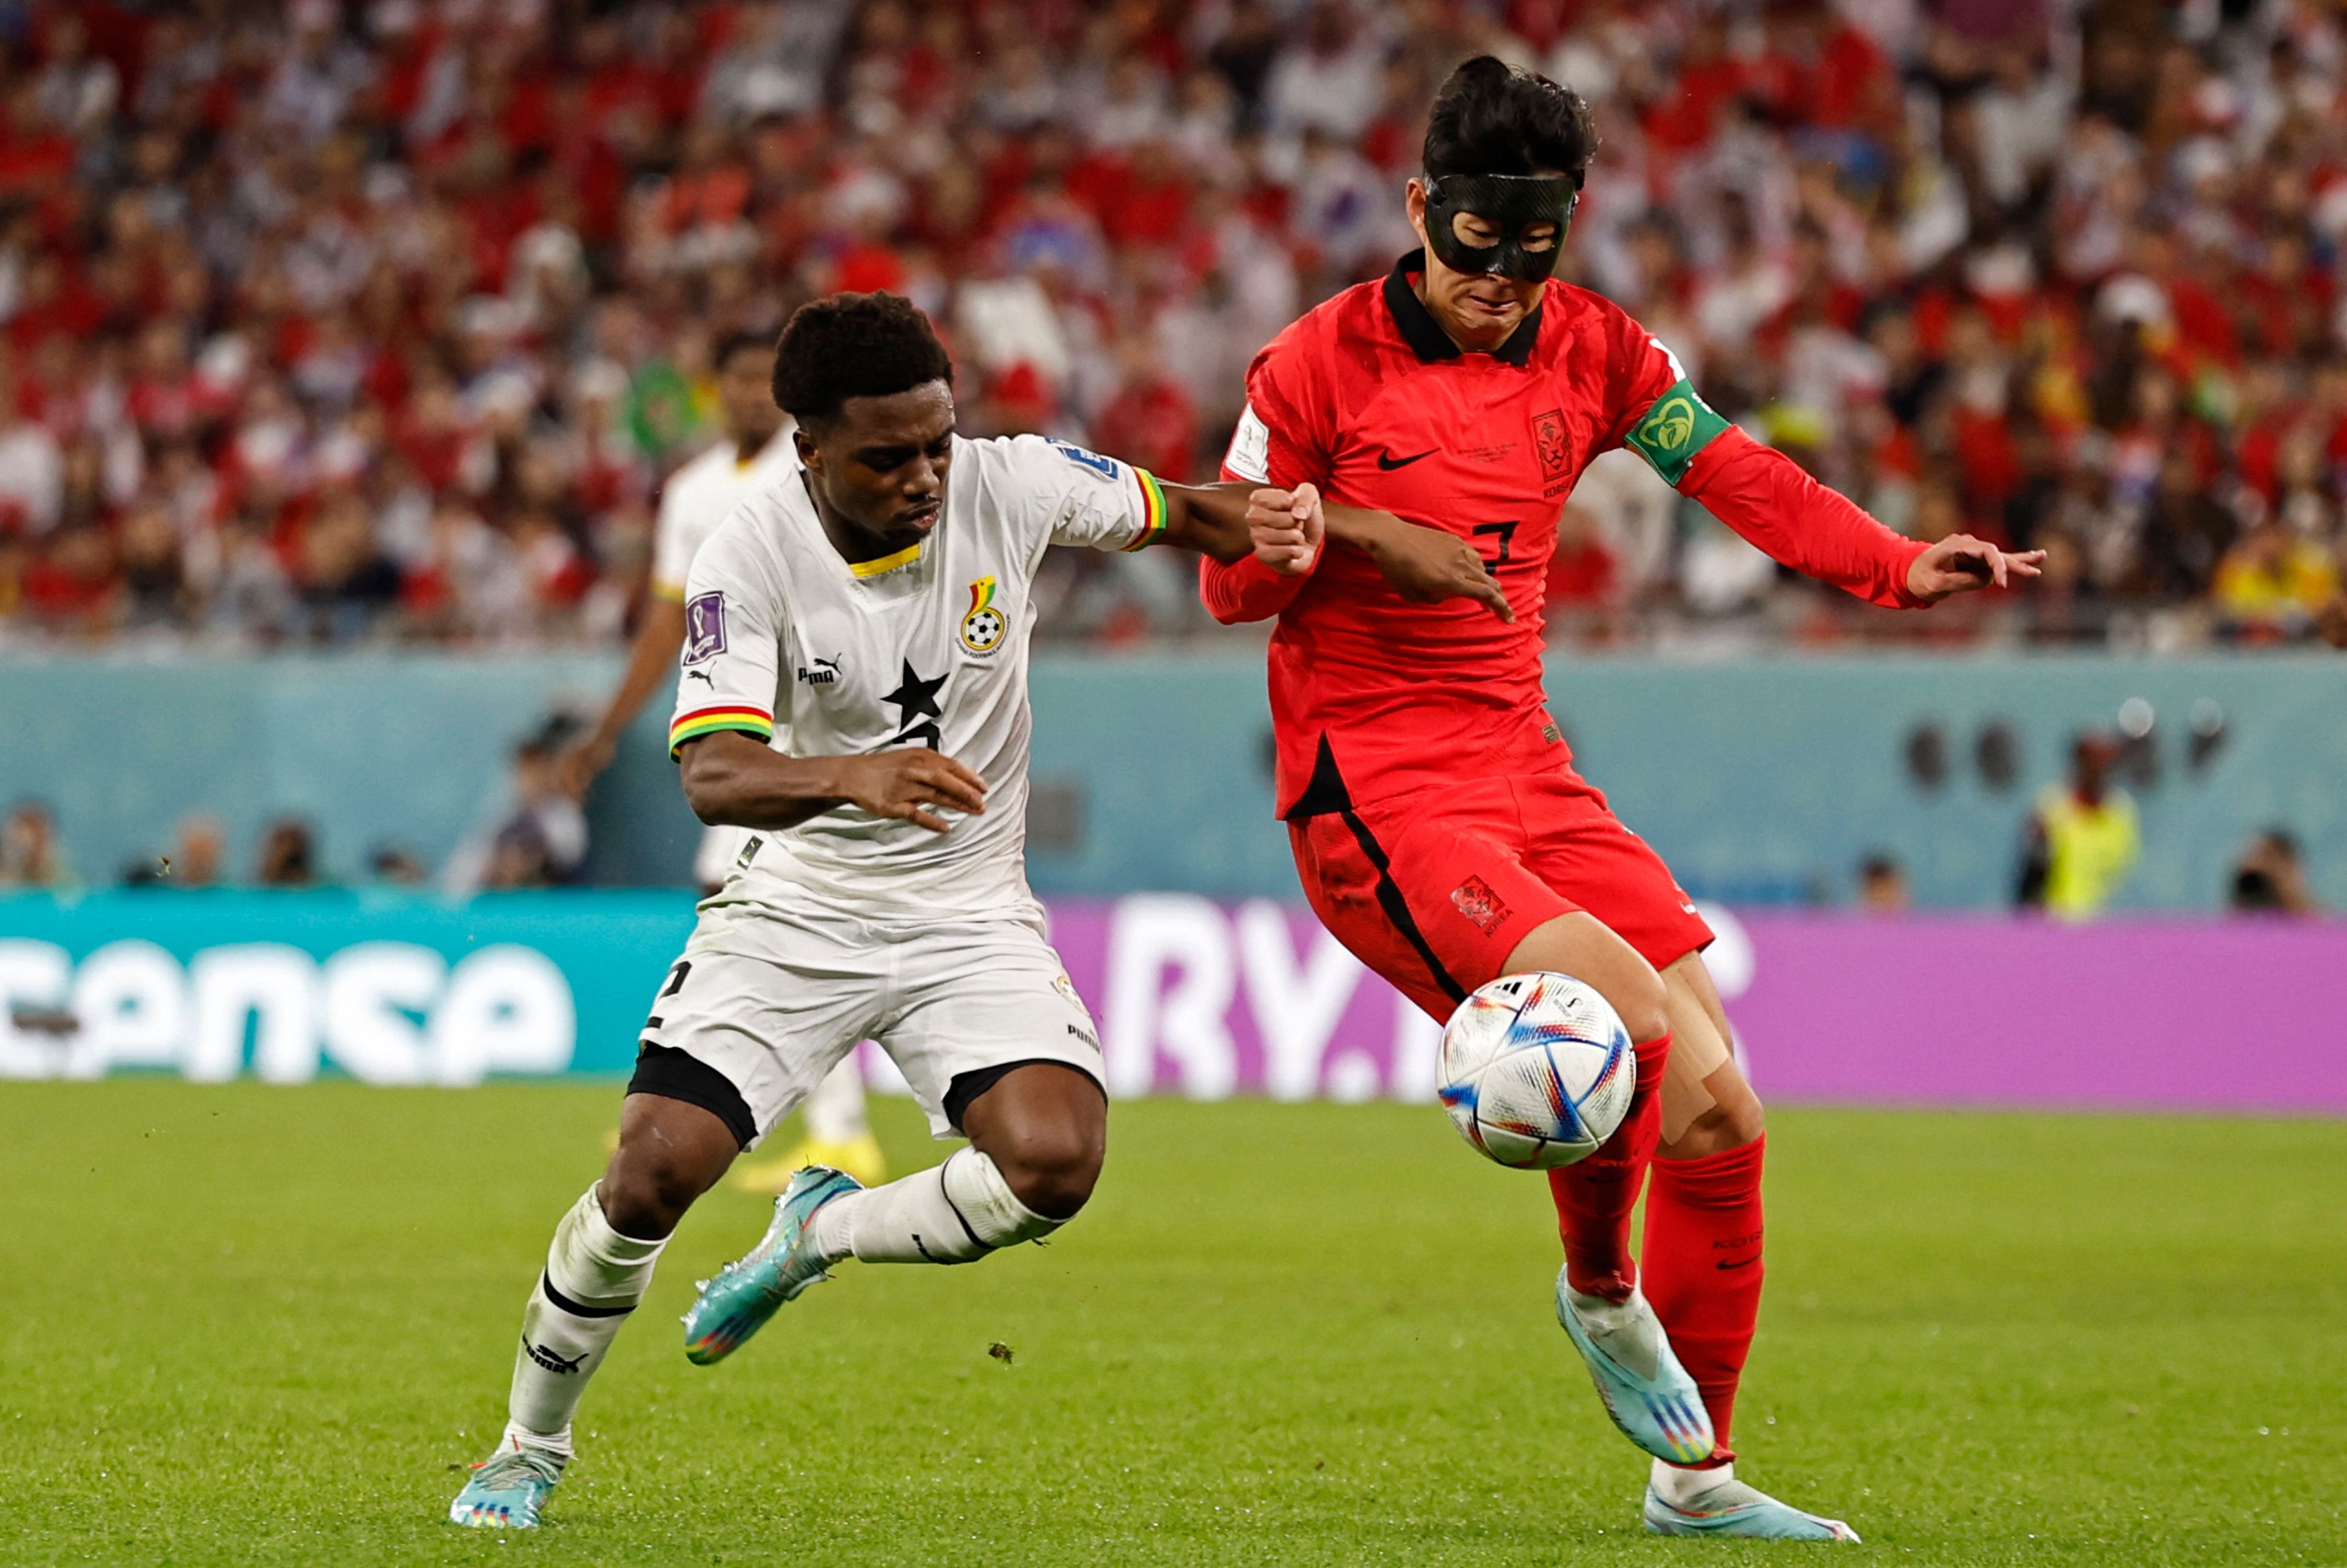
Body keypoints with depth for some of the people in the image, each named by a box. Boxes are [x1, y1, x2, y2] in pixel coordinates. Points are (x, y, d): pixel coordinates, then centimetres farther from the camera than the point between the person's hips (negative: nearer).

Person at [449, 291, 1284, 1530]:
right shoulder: (746, 561, -19)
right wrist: (850, 777, -50)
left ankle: (824, 1230, 8)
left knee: (1055, 1161, -23)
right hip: (793, 910, -2)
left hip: (968, 916, 2)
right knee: (651, 1173, -14)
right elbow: (710, 774, -31)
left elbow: (1179, 514, 7)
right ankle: (528, 1451, 11)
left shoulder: (1009, 487, -12)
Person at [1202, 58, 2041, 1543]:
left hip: (1522, 765, 6)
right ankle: (1599, 1288, 3)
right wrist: (1288, 550, -21)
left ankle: (1697, 1474, 11)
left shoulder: (1595, 352, 7)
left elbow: (1742, 481, 3)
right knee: (1621, 1010, -28)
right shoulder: (1323, 363, -5)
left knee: (1713, 1113, -4)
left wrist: (1897, 567, -13)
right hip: (1369, 790, -6)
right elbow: (1227, 582, 2)